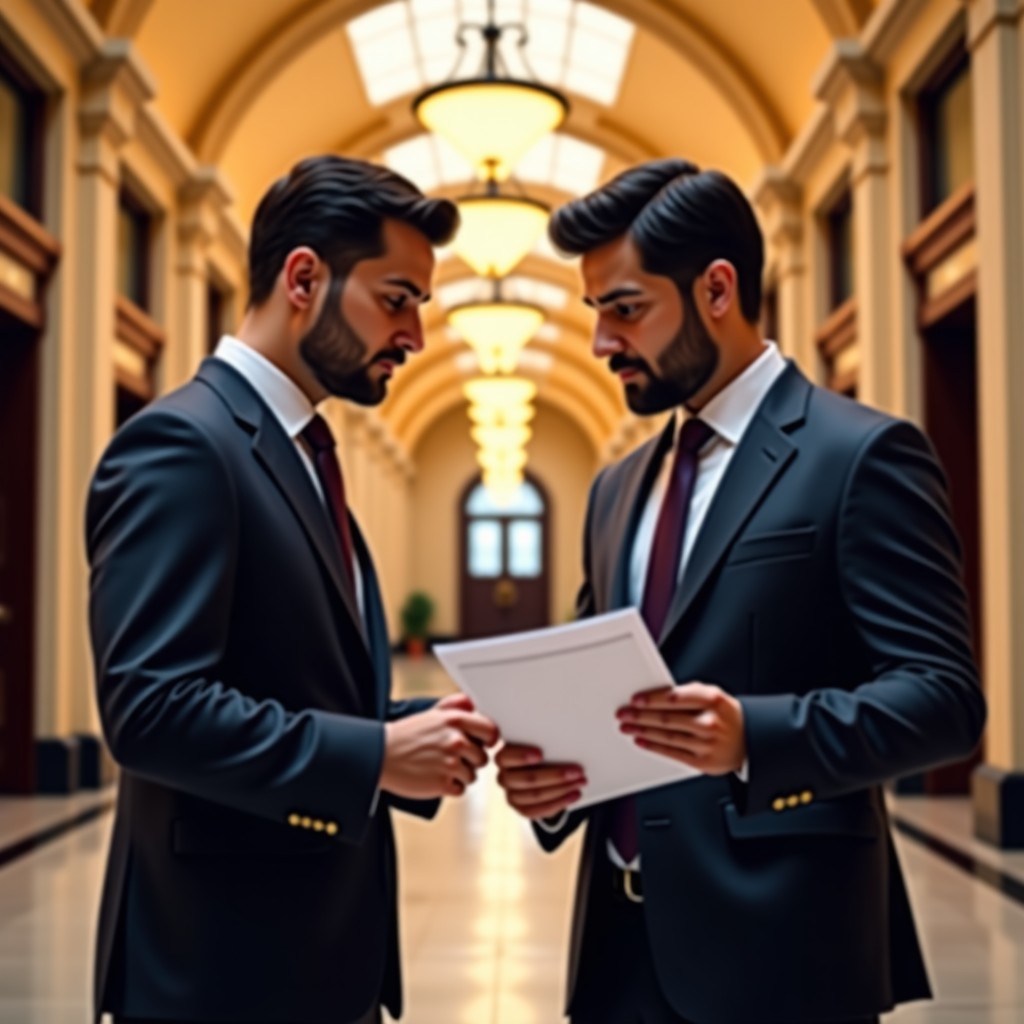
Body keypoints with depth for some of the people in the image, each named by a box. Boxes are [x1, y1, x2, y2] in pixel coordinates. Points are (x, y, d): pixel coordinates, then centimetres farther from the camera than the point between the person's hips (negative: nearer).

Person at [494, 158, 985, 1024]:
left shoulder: (861, 455, -7)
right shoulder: (618, 488, 14)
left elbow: (944, 694, -13)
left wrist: (753, 736, -27)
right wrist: (548, 771, -2)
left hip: (776, 942, -6)